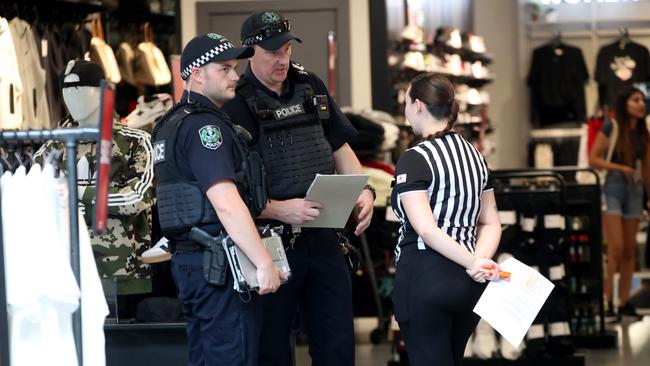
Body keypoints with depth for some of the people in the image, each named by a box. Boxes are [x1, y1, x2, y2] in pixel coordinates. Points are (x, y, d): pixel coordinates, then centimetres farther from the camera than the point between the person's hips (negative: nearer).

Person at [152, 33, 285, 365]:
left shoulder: (171, 124, 18)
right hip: (220, 263, -10)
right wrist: (265, 262, -23)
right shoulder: (204, 125, -13)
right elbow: (226, 203, -23)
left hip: (189, 260, 10)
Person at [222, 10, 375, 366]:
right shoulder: (236, 103, -9)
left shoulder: (310, 87, 10)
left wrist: (363, 191, 2)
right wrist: (280, 210, -25)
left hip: (323, 239, 5)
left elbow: (340, 148, 20)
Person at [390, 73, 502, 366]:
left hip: (426, 278, -7)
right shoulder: (474, 155, 12)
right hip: (467, 282, 7)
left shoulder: (414, 159, -12)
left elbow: (426, 229, -21)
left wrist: (472, 263, -19)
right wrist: (480, 259, -7)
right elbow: (491, 223, 9)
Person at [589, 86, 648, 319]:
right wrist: (620, 167, -17)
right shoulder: (611, 127, -6)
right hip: (613, 188, -5)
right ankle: (606, 301, -8)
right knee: (616, 249, -12)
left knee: (630, 250, 5)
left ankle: (625, 302, 10)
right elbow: (593, 160, -7)